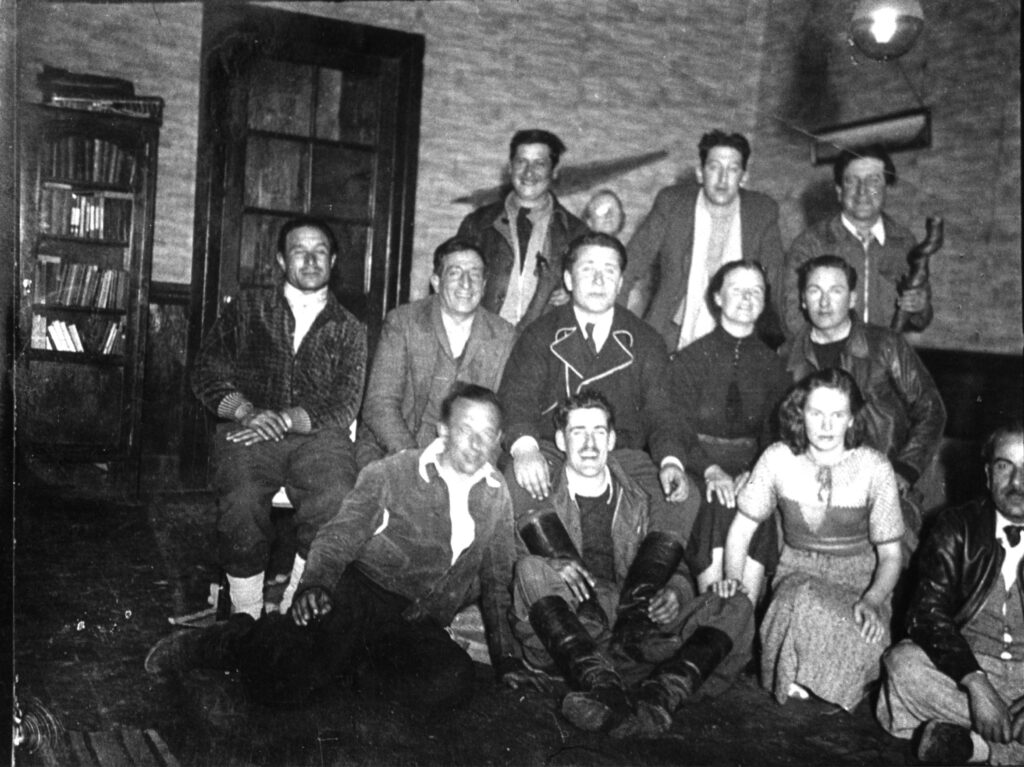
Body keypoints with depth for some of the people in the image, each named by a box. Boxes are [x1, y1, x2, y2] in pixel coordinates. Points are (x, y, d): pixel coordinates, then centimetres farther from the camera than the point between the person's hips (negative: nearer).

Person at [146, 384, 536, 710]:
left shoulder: (497, 495, 12)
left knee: (453, 681, -30)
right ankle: (243, 640, 5)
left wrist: (506, 657, 14)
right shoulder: (390, 473, 2)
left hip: (419, 624, 4)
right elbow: (339, 536, -3)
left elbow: (496, 582, 19)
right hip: (360, 592, -4)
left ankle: (345, 658, -8)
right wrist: (315, 584, -23)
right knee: (281, 683, -29)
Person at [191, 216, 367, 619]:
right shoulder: (247, 307, 18)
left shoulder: (349, 329, 16)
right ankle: (246, 619, -13)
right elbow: (207, 374, 10)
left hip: (317, 436, 0)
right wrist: (247, 412, -10)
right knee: (241, 503, -32)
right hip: (248, 433, 0)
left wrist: (285, 418, -13)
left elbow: (344, 405, 4)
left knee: (336, 501, -32)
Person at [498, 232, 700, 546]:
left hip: (623, 454, 1)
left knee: (686, 501, -24)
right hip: (551, 452, -1)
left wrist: (671, 460, -16)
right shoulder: (539, 336, 9)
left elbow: (659, 410, 5)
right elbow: (516, 399, -3)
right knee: (514, 488, -33)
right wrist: (524, 446, -26)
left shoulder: (645, 342, 13)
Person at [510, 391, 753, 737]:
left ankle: (660, 697, -38)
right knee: (531, 569, -30)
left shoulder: (637, 502, 18)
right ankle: (604, 691, -42)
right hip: (559, 641, -2)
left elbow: (678, 573, 17)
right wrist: (553, 567, -22)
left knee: (737, 611, -14)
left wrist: (675, 594, -8)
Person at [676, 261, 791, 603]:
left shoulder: (772, 365, 13)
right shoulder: (690, 359, 6)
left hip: (754, 473, 2)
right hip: (700, 472, -2)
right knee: (718, 508, -29)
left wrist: (754, 473, -14)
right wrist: (710, 469, -20)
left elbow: (777, 431, 6)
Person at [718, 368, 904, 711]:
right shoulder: (778, 459, -5)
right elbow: (742, 526, 4)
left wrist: (871, 601, -23)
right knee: (801, 605, -34)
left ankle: (798, 688, -9)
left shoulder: (873, 468, -9)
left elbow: (890, 554, -4)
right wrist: (732, 577, -13)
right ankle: (796, 684, -11)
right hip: (796, 576, 1)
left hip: (858, 583, -1)